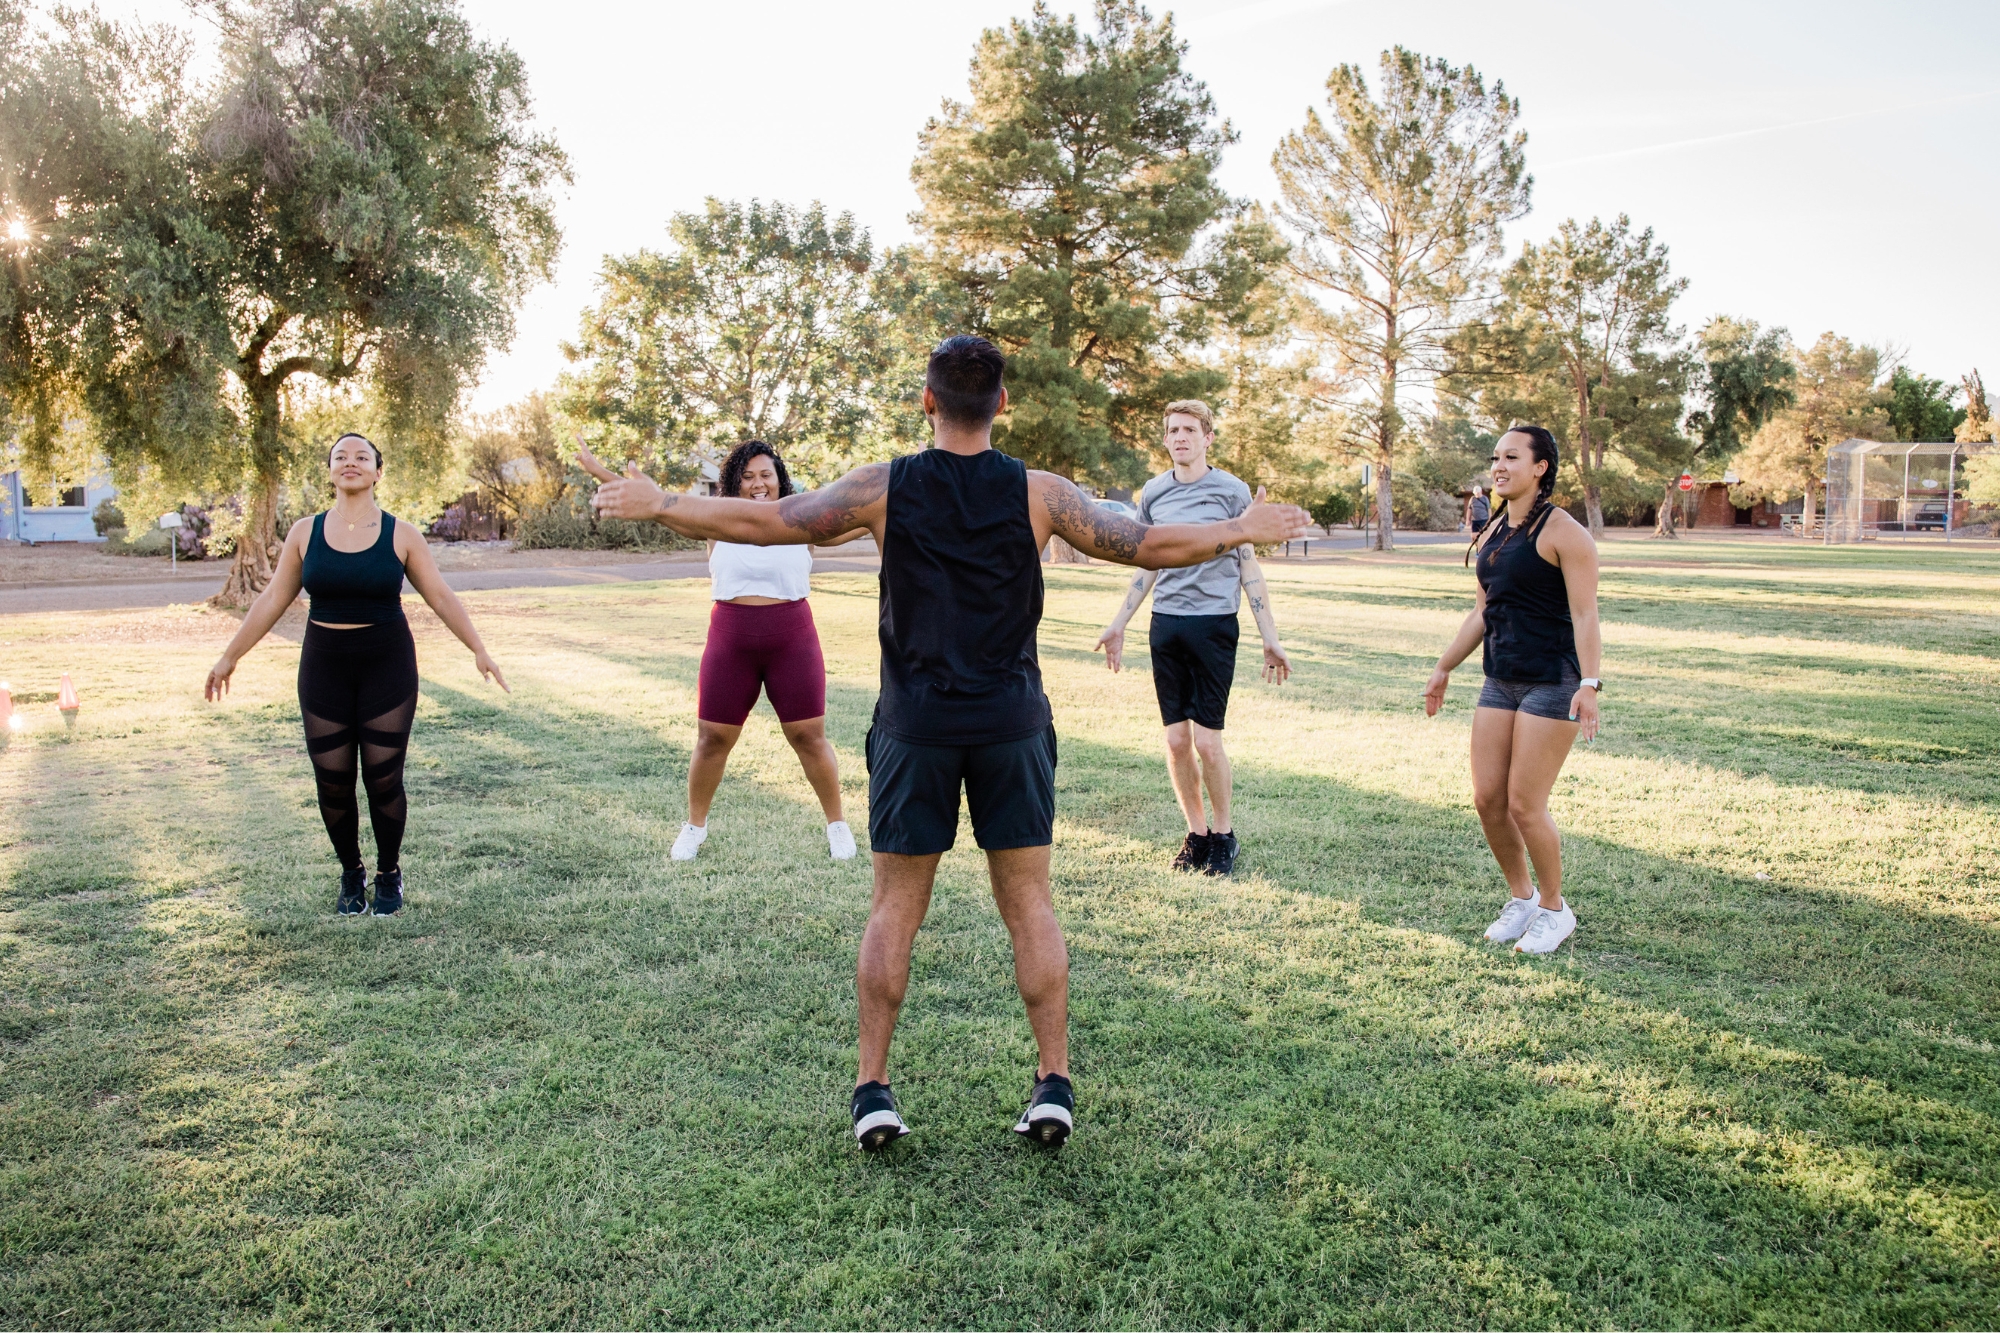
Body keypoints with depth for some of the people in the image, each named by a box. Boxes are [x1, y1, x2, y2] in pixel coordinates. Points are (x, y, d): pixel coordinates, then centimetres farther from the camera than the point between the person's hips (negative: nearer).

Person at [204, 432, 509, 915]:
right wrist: (230, 657, 11)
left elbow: (440, 596, 0)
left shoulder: (400, 535, -2)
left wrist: (478, 649, -7)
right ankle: (351, 874, 24)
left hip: (387, 664, -2)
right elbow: (273, 599, 8)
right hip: (324, 666, 2)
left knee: (383, 779, 0)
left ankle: (389, 875, 20)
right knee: (333, 782, 3)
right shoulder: (305, 533, 2)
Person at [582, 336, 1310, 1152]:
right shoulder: (1037, 494, -3)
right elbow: (1150, 547, 3)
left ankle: (872, 1090, 14)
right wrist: (1238, 531, 19)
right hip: (1012, 723, 1)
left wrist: (657, 505, 13)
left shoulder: (884, 489, -4)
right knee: (1029, 903, 10)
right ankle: (1054, 1085, 13)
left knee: (895, 907, 9)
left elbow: (762, 522, 0)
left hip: (915, 725, 0)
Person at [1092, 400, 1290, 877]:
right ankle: (1196, 833, 20)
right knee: (1176, 739, 5)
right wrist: (1119, 623, 17)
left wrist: (1270, 637, -1)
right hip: (1165, 623, 4)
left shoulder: (1232, 491, -1)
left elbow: (1249, 566, 2)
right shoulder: (1153, 493, 9)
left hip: (1214, 624, -4)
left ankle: (1224, 833, 13)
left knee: (1206, 739, -6)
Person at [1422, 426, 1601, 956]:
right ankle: (1521, 897, 25)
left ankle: (1555, 909, 15)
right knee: (1487, 798, 5)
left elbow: (1584, 615, -16)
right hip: (1500, 682, 8)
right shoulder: (1491, 534, 13)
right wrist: (1444, 668, 22)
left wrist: (1589, 683, -26)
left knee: (1525, 804, -6)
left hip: (1552, 683, -7)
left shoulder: (1563, 532, -11)